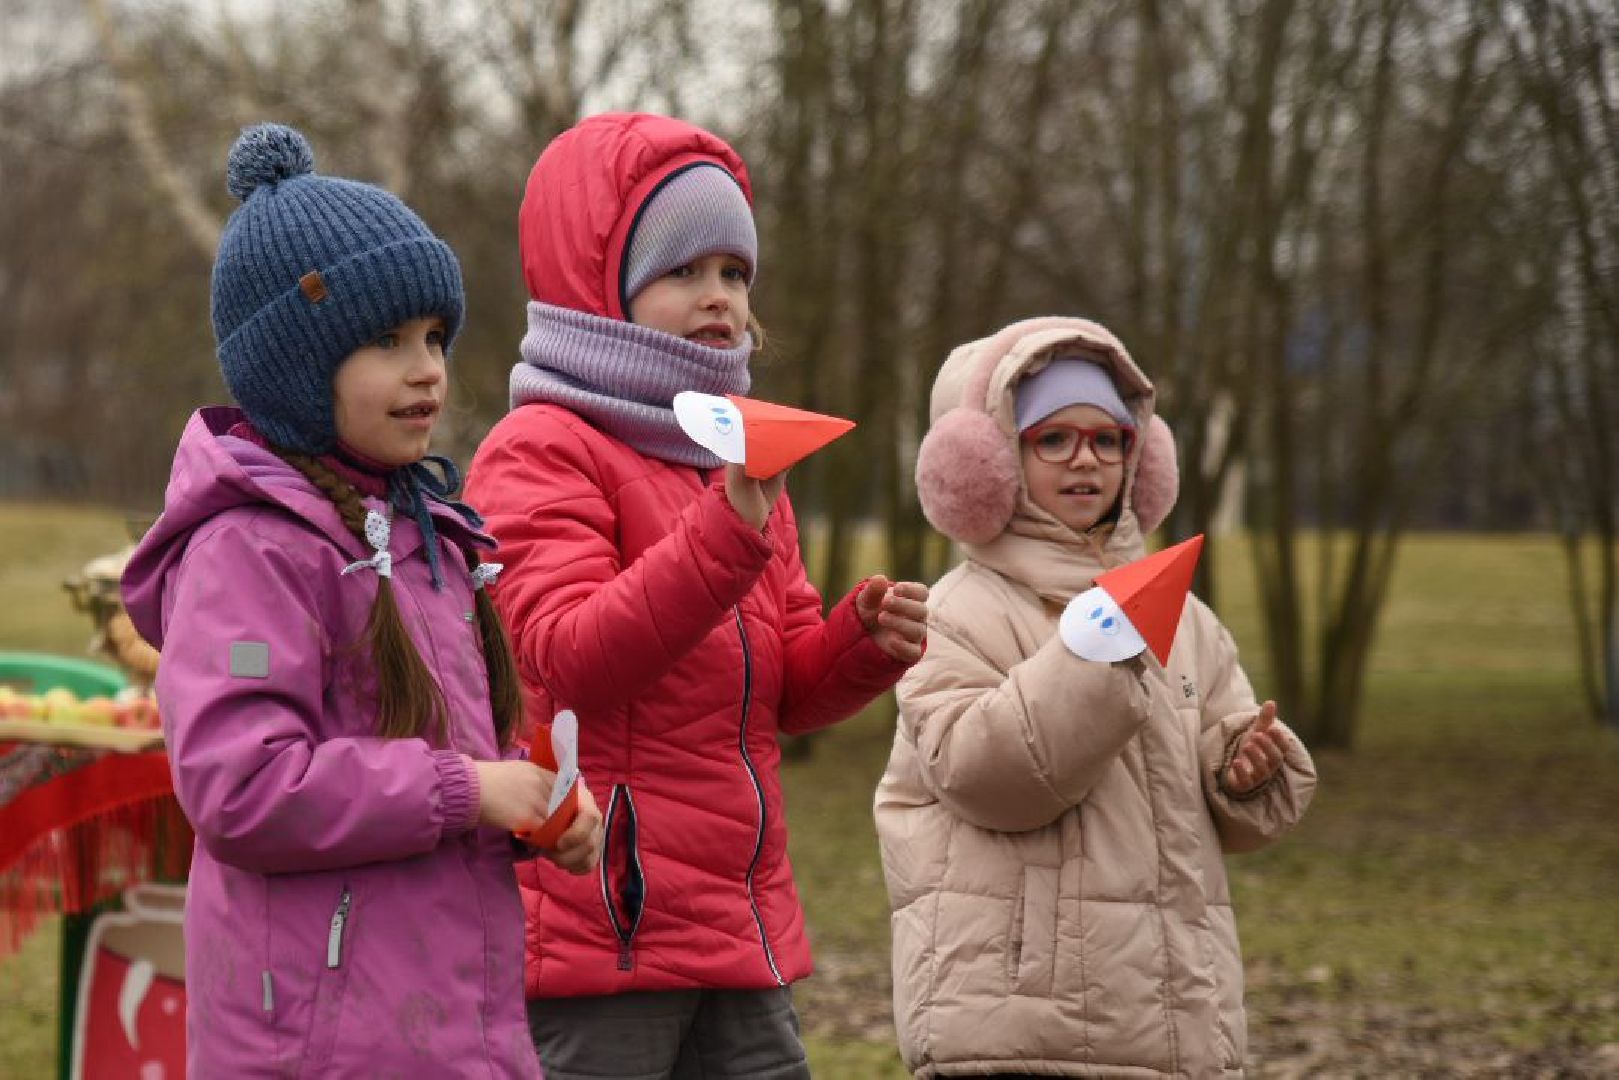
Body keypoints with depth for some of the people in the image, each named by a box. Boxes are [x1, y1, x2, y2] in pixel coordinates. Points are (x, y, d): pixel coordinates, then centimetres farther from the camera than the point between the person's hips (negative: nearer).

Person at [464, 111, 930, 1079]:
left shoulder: (735, 459, 20)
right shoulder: (541, 452, -6)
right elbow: (568, 660, -20)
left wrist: (865, 640, -3)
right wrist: (729, 532, -30)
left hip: (742, 938, 8)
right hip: (600, 926, -8)